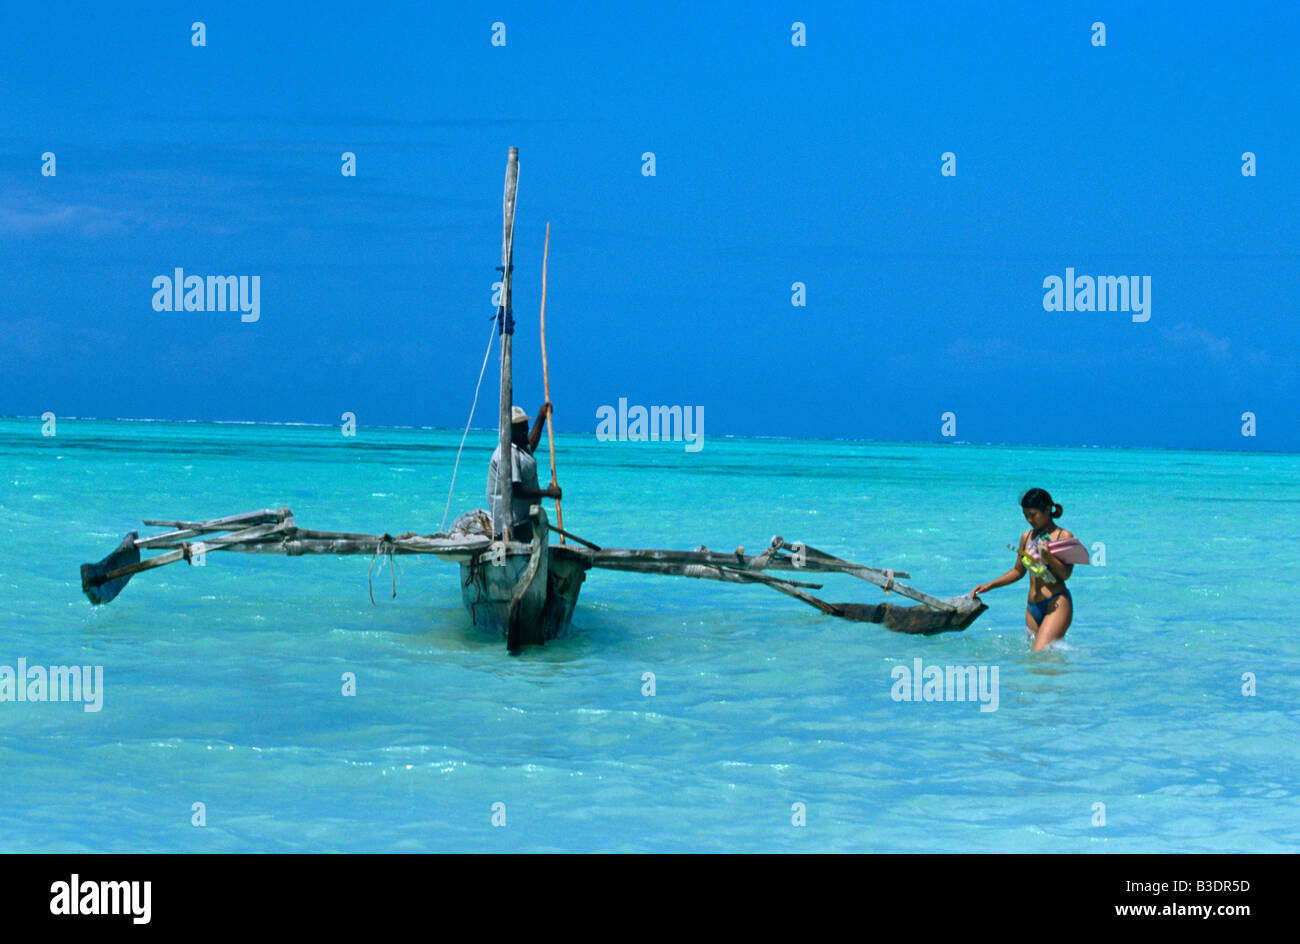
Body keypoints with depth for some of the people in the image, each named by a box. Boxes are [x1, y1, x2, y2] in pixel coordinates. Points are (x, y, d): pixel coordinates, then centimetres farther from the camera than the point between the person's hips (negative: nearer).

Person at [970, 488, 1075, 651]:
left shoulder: (1064, 536, -2)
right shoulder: (1027, 537, 15)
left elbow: (1066, 574, -9)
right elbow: (1018, 571, 25)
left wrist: (1049, 558, -25)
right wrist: (989, 585, 19)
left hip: (1057, 603, -6)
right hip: (1033, 607, 6)